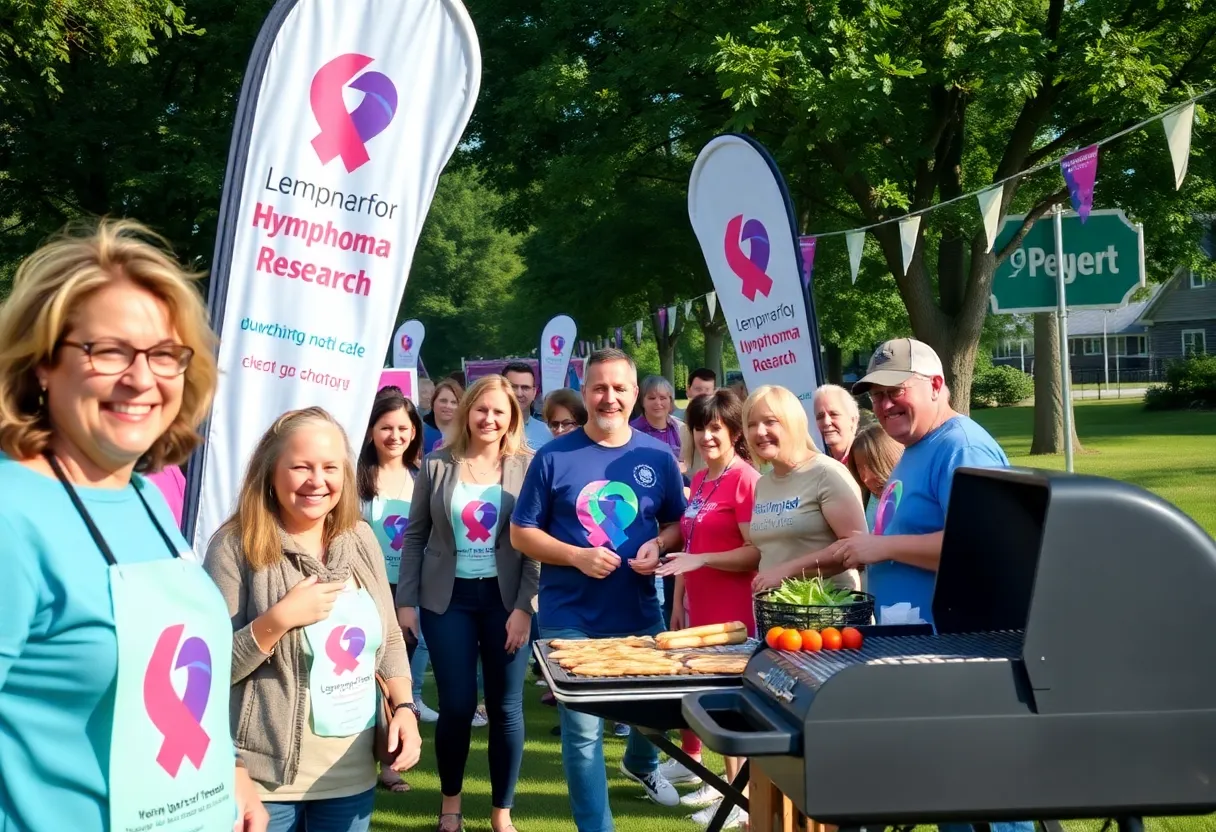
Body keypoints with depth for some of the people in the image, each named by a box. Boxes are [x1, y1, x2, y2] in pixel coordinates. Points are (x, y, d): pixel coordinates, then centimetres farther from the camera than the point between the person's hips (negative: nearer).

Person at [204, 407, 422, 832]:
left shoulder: (360, 539, 5)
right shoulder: (237, 545, -11)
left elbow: (390, 638, 12)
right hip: (266, 777, -5)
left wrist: (404, 707, -2)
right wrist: (279, 618, -23)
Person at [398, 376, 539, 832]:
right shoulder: (438, 464, 0)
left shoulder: (527, 467, -2)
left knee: (505, 707, 4)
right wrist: (406, 601, 0)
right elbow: (415, 536, 4)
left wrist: (524, 607, -10)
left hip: (505, 598, 0)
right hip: (448, 598, 0)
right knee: (456, 705, 2)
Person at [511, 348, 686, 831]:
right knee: (582, 731, 1)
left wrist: (658, 545, -13)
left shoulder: (658, 457, 0)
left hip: (640, 614, 3)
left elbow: (678, 523, 10)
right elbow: (521, 533, -3)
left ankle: (642, 764, 54)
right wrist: (576, 556, -18)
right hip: (571, 619, -3)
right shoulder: (554, 457, -7)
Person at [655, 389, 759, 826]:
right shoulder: (698, 480, 13)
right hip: (698, 608, 8)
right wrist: (678, 602, 17)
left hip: (732, 613, -8)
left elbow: (758, 553, -18)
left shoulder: (746, 479, -13)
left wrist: (701, 559, -22)